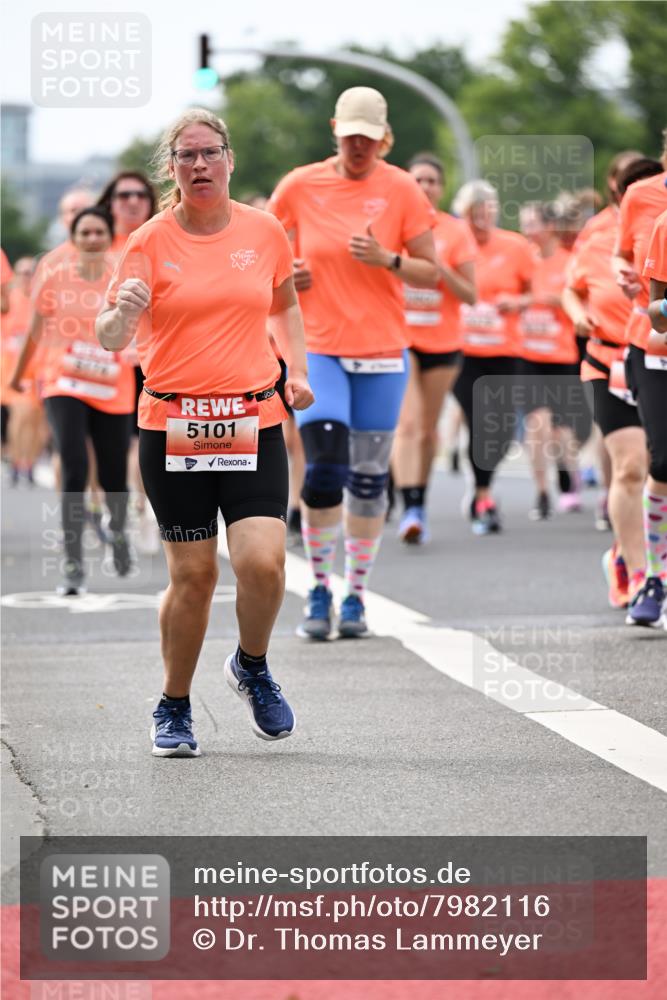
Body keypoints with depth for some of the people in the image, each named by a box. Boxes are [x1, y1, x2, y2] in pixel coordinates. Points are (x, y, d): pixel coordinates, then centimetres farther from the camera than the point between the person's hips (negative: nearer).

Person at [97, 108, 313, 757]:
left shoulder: (264, 231, 5)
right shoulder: (150, 241, -3)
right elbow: (110, 339, -10)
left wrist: (297, 371, 10)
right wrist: (122, 310, -32)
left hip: (253, 421, 1)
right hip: (172, 427, -1)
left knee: (263, 562, -14)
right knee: (192, 576, 0)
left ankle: (251, 667, 17)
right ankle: (174, 709, 21)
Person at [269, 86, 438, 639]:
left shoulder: (402, 189, -1)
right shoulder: (299, 186, 1)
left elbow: (431, 272, 1)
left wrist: (387, 259, -16)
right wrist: (288, 274, -6)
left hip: (382, 351, 0)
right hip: (318, 348, 0)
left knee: (369, 476, 4)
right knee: (323, 470, -13)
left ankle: (356, 594, 15)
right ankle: (320, 589, 2)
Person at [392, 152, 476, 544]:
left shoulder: (457, 232, 1)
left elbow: (470, 295, -1)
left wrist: (439, 269, -15)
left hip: (442, 342, 1)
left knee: (428, 427, 10)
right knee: (406, 423, -16)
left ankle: (420, 503, 27)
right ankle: (410, 510, -23)